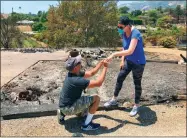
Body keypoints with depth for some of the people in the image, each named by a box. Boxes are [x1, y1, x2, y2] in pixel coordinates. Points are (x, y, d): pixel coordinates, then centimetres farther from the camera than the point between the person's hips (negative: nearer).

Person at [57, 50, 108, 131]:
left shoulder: (73, 73, -1)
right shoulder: (77, 80, -29)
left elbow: (91, 73, 10)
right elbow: (98, 83, -27)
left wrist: (100, 64, 0)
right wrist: (105, 68, -17)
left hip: (65, 105, 9)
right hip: (68, 108, -9)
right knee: (96, 99, -11)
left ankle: (63, 113, 20)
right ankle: (87, 124, -2)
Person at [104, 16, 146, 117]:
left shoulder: (135, 34, -29)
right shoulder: (124, 34, -4)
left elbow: (130, 51, -39)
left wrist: (114, 54, -39)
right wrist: (122, 60, 4)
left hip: (138, 63, -8)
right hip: (128, 61, 8)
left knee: (137, 84, 5)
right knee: (119, 78, 13)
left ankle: (136, 106, 23)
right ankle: (114, 100, 30)